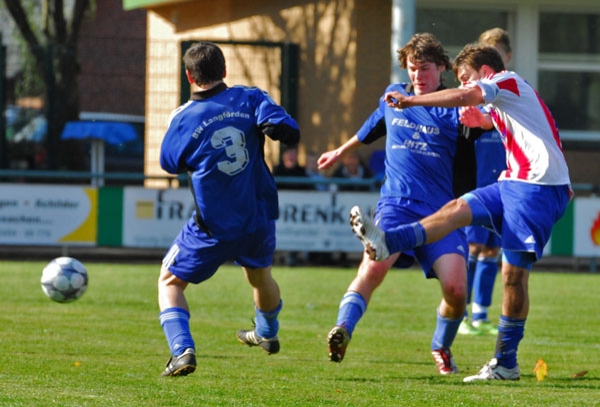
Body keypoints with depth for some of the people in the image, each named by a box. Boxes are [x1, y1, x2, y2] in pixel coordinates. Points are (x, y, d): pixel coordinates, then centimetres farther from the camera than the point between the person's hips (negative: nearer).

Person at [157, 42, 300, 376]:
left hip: (213, 227, -3)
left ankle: (182, 350, -10)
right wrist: (270, 127, 4)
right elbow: (289, 132, -17)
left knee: (170, 282, 12)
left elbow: (170, 163, 7)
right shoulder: (249, 99, -6)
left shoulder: (183, 119, -9)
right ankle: (267, 333, 58)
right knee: (260, 275, 32)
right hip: (259, 217, 3)